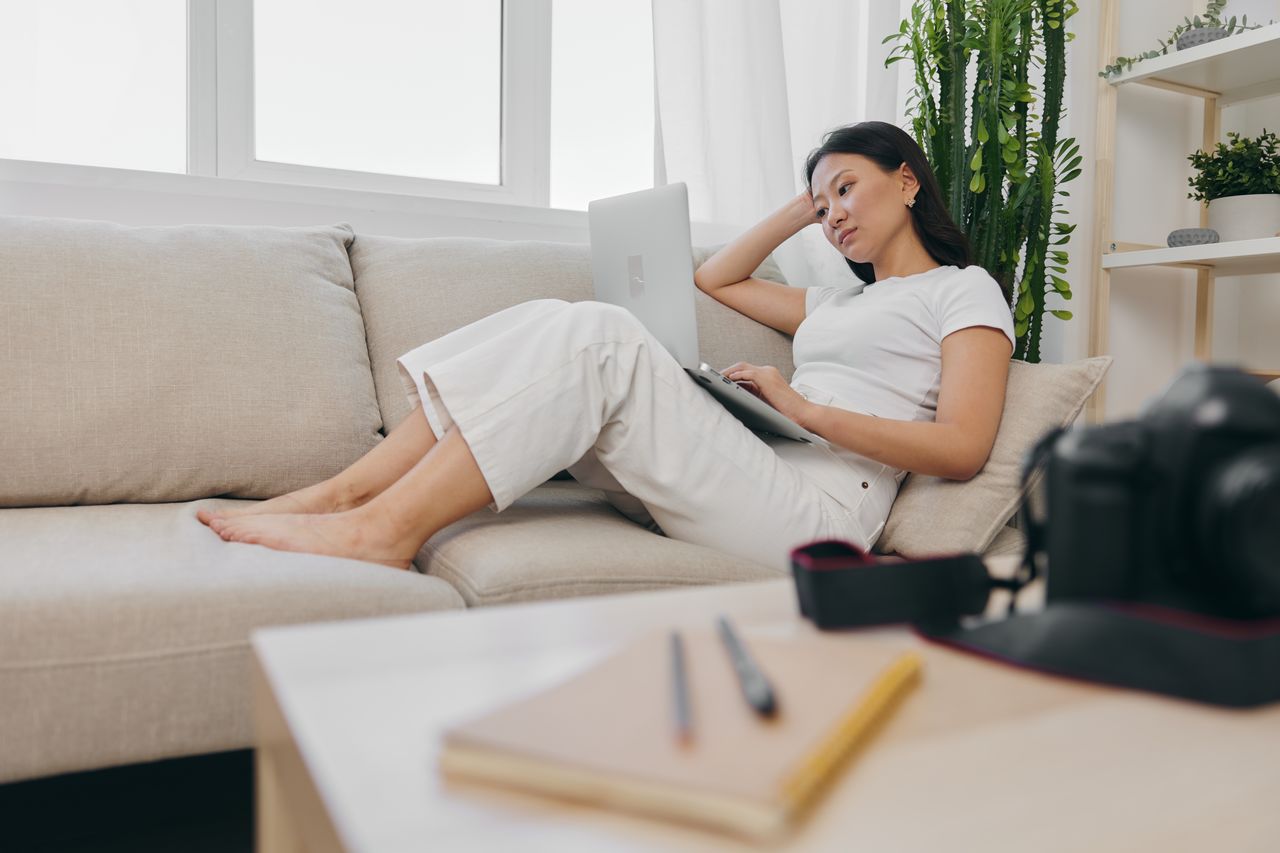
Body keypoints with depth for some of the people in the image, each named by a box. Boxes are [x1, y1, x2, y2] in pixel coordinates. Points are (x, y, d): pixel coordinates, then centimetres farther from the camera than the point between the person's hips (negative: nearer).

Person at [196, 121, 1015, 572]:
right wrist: (804, 210, 35)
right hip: (749, 479, 7)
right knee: (552, 323, -9)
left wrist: (803, 407, -9)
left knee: (600, 337, -26)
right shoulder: (845, 300, 32)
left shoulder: (964, 290, 10)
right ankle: (346, 492, -15)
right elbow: (715, 277, 40)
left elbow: (962, 447, -7)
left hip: (815, 512, -7)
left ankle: (384, 529, -25)